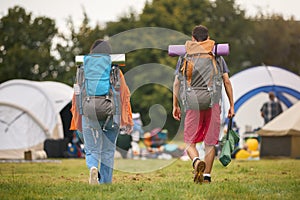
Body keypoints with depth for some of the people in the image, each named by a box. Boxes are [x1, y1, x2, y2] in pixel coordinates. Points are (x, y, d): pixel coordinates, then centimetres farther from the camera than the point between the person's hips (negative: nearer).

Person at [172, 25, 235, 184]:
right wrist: (231, 105, 11)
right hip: (213, 104, 1)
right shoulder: (218, 56, 11)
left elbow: (177, 83, 4)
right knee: (210, 142, 8)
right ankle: (206, 176, 6)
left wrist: (175, 106, 10)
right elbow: (227, 82, 7)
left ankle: (197, 162, -24)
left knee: (190, 142, 4)